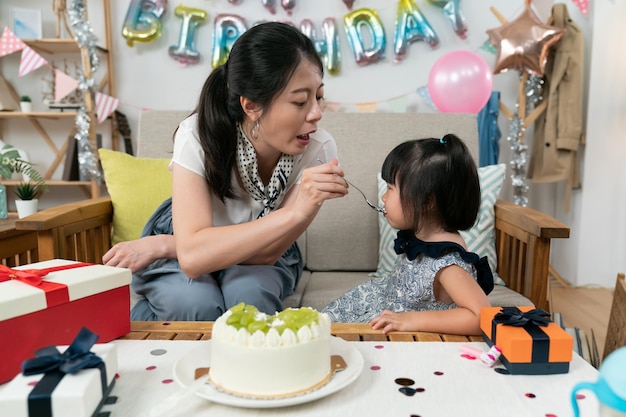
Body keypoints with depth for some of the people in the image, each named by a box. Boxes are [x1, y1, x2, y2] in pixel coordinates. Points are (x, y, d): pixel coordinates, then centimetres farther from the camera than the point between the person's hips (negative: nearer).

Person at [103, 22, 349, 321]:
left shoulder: (319, 150, -27)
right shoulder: (198, 136, -30)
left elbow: (266, 252, -23)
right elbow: (192, 255, -39)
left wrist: (162, 245, -26)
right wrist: (297, 212, -47)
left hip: (256, 258, 2)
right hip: (181, 241, -1)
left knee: (248, 296, -31)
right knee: (195, 303, -32)